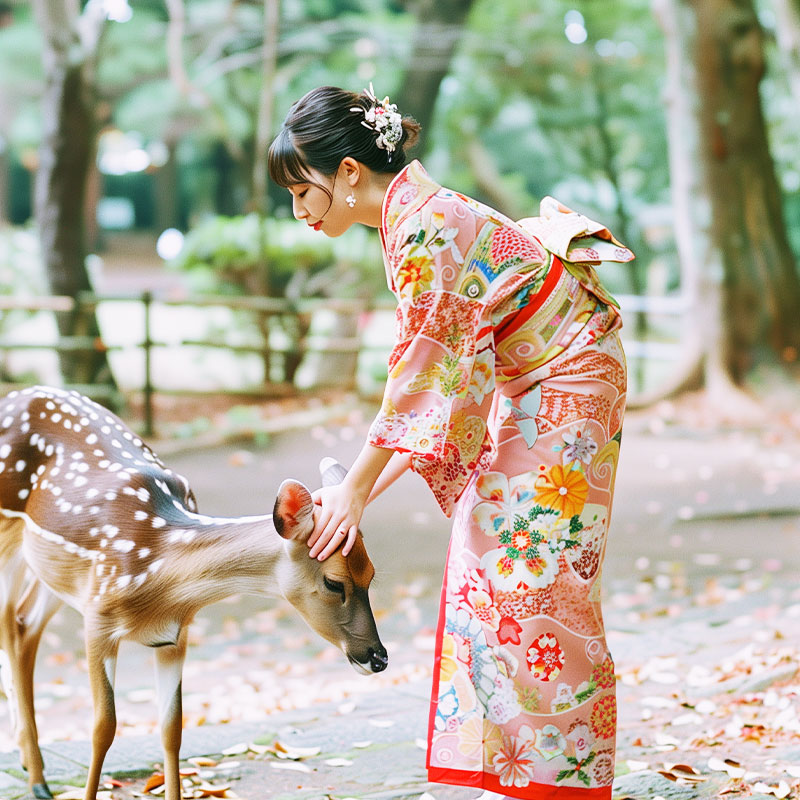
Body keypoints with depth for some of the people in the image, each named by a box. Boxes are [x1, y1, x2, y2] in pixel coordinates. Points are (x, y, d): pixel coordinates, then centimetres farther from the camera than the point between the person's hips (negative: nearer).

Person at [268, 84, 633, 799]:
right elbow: (433, 386, 9)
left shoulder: (425, 228, -23)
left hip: (568, 383, -9)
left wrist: (356, 490, -14)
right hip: (528, 388, 9)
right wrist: (363, 490, 6)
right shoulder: (412, 218, 6)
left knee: (533, 572, -8)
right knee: (492, 557, 8)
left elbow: (423, 374, -21)